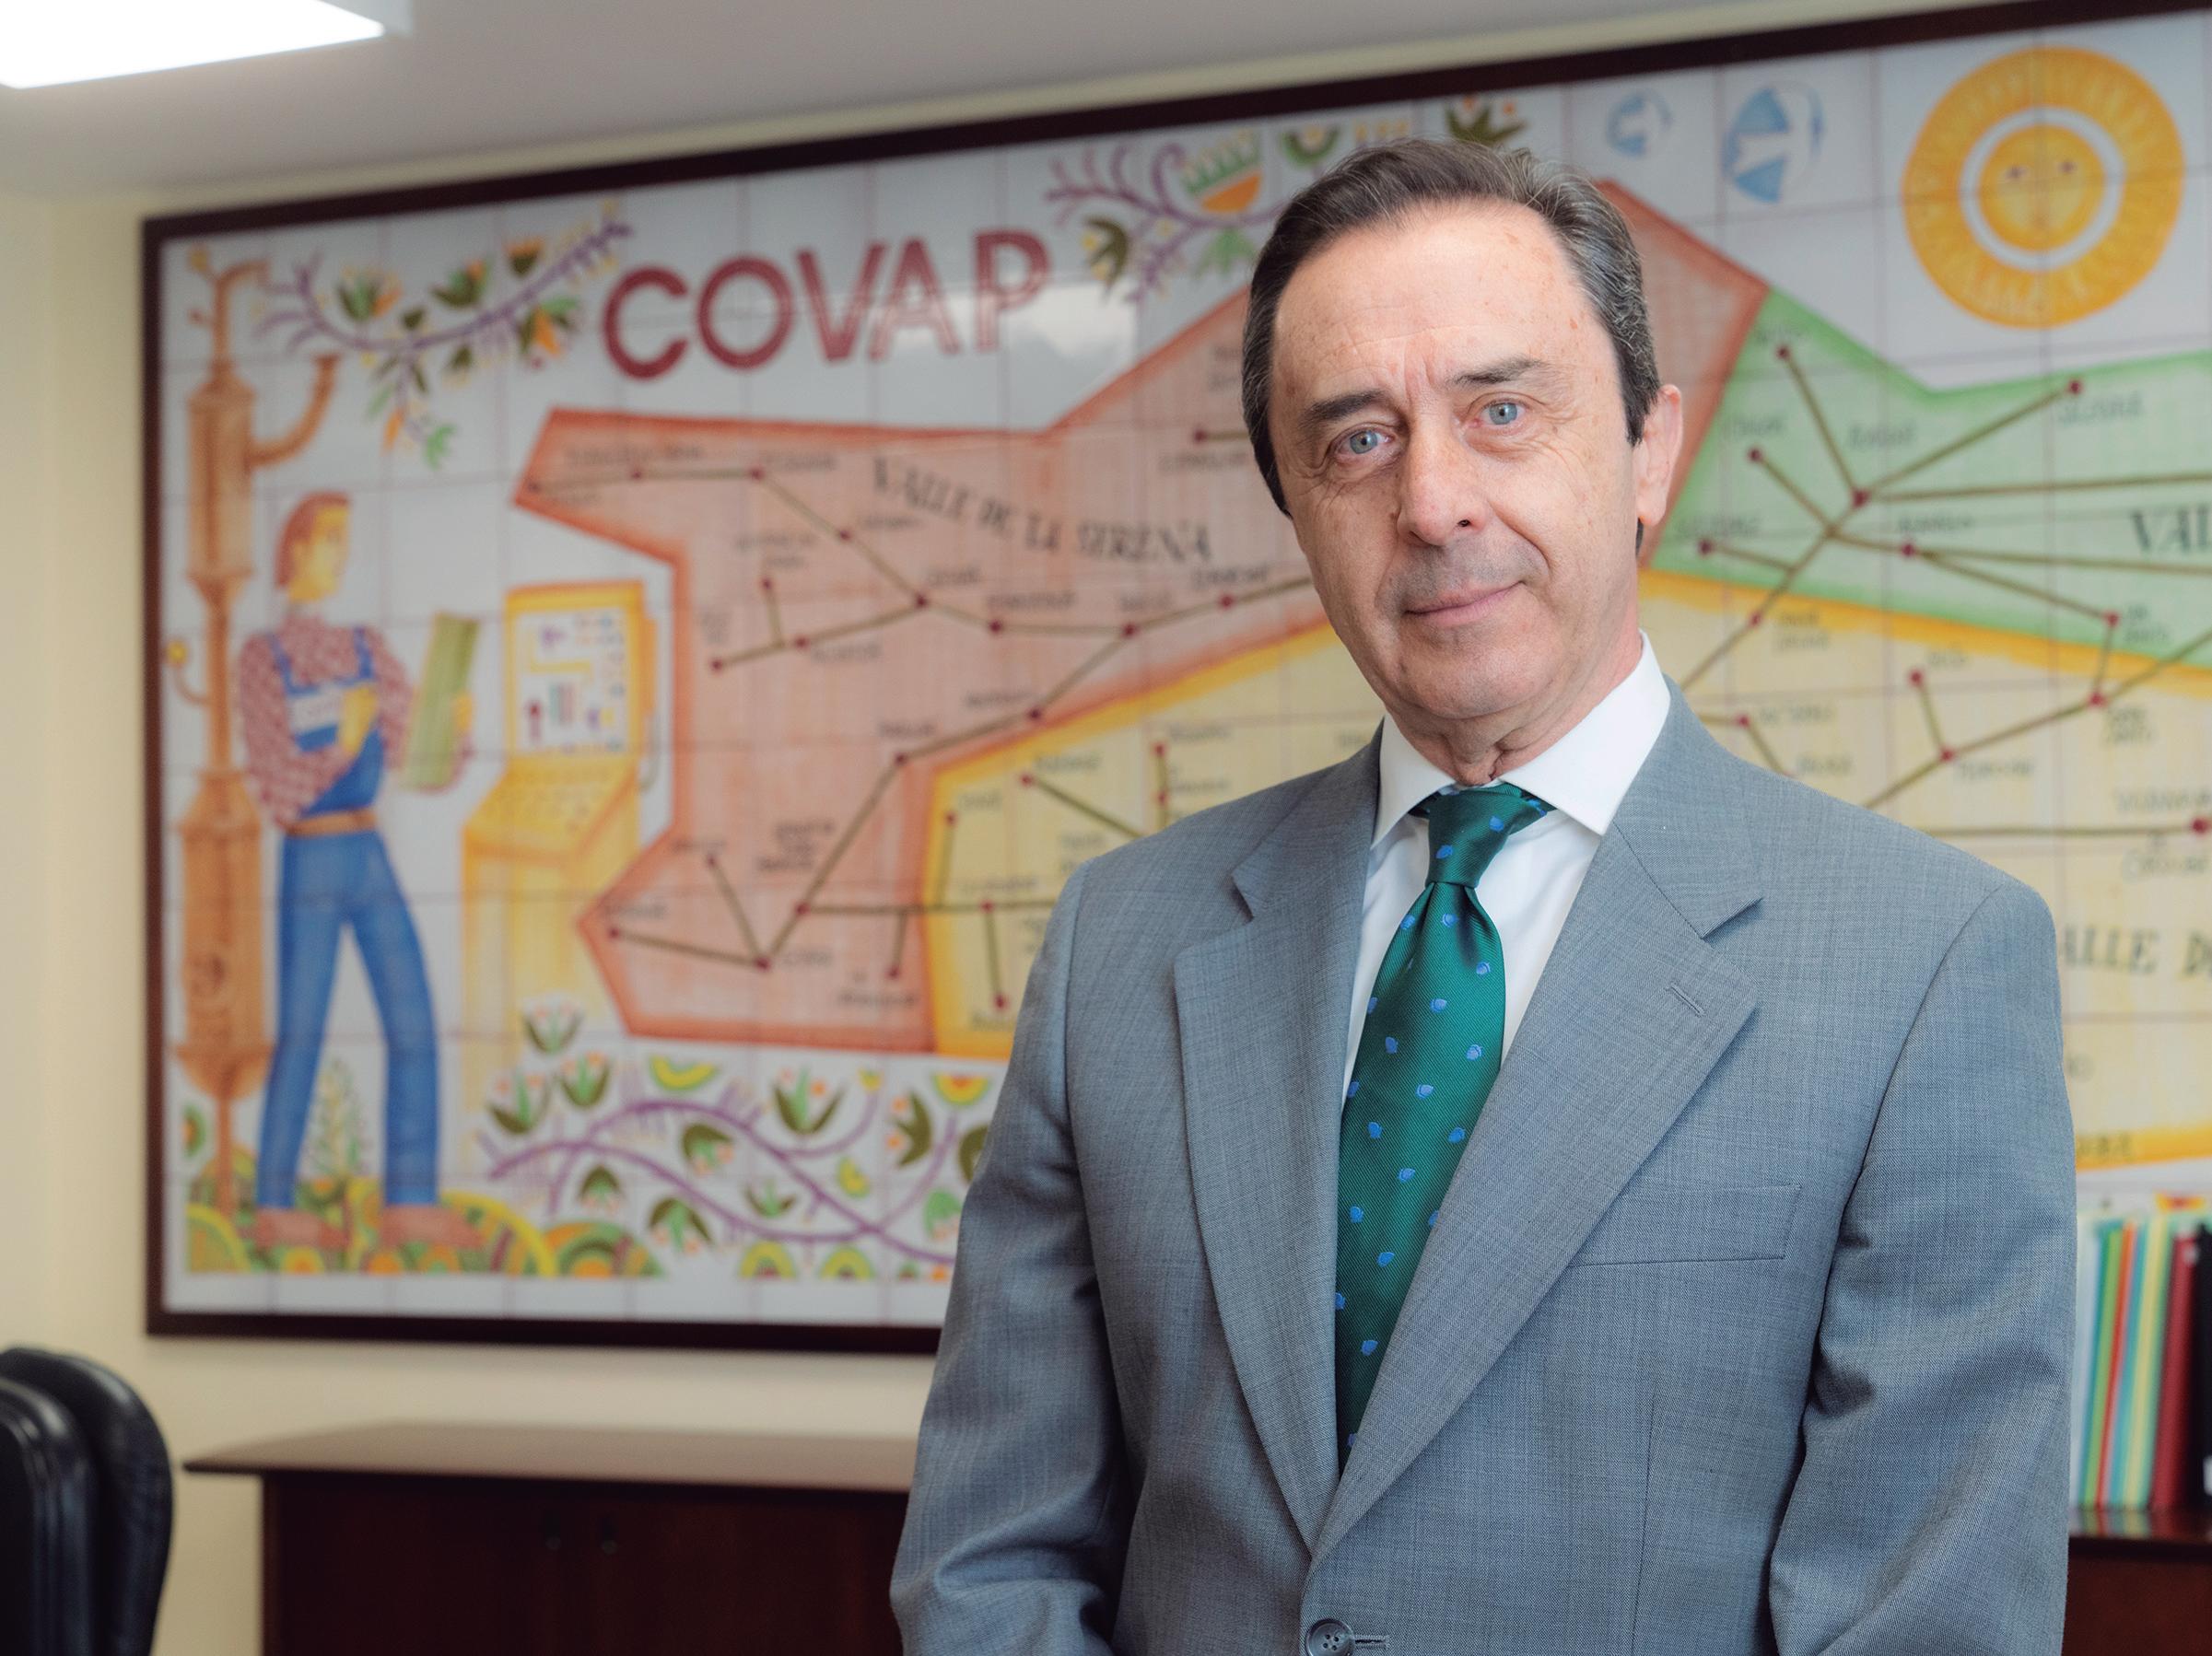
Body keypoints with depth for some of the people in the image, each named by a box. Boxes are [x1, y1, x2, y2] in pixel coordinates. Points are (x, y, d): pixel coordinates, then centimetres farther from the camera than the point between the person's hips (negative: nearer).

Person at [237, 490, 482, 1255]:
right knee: (302, 1032, -3)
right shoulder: (263, 657, -7)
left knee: (414, 1024, 0)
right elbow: (276, 785, -11)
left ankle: (410, 1202, 2)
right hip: (311, 865, -6)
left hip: (371, 856, 6)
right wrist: (342, 743, -27)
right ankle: (274, 1207, 5)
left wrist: (451, 725, -15)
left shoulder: (367, 651, 10)